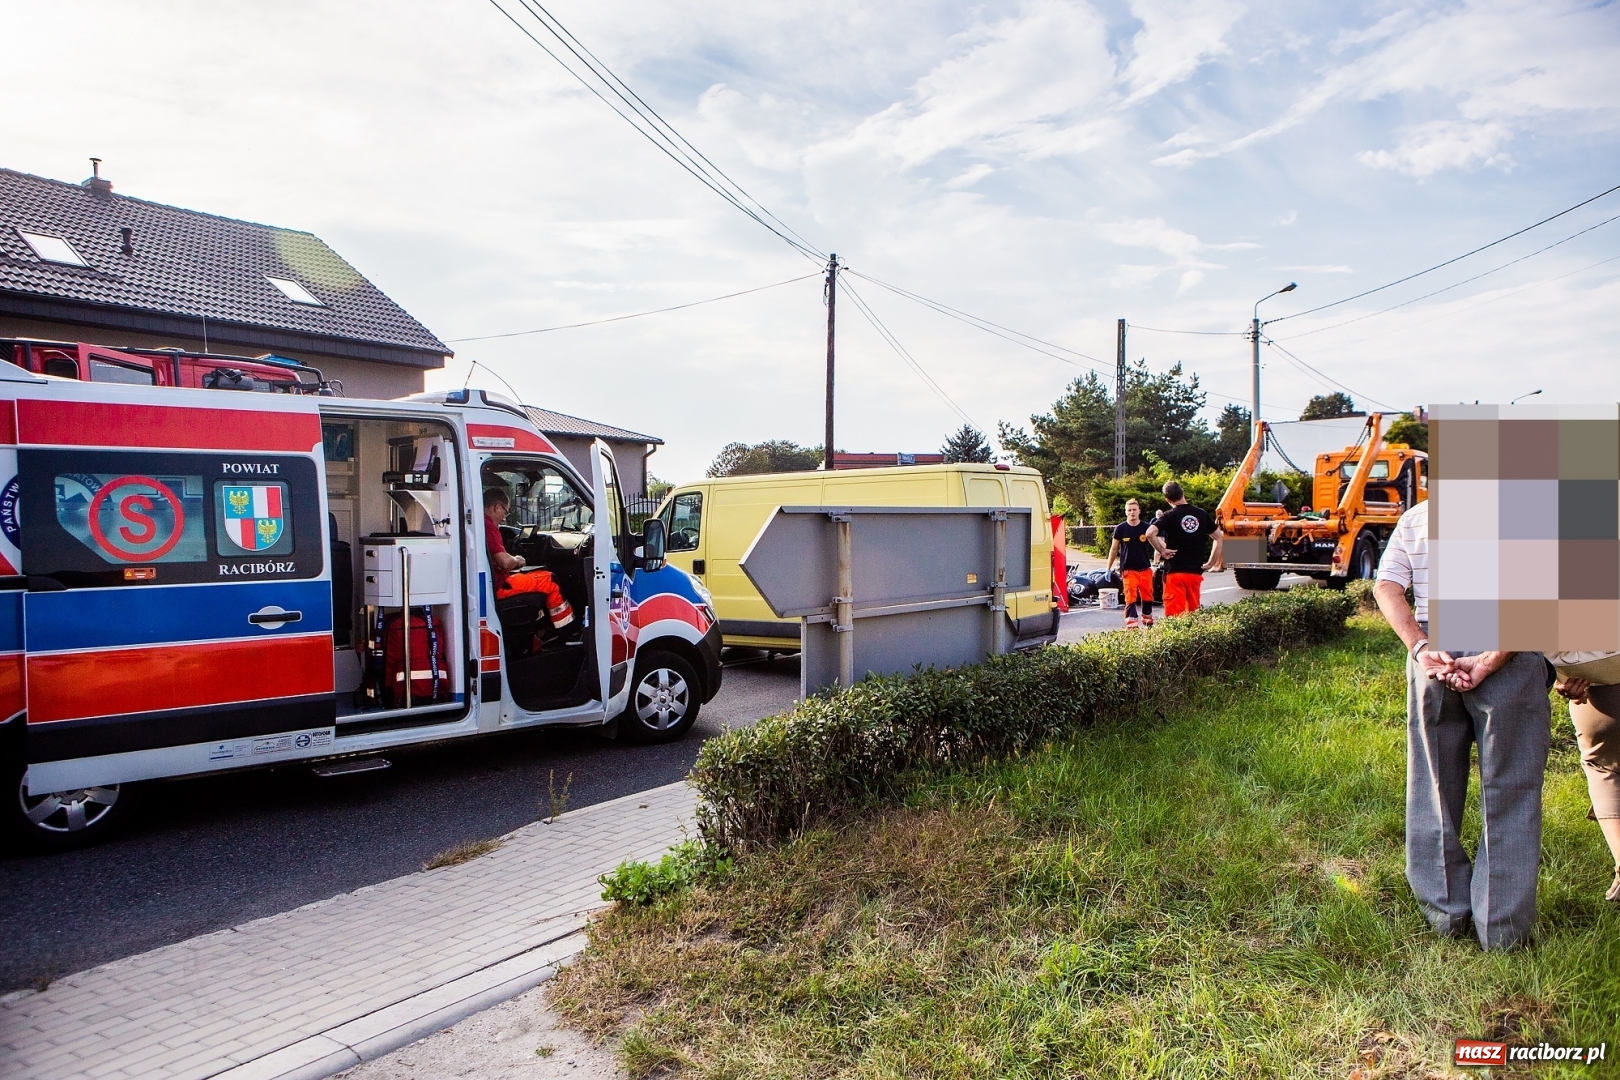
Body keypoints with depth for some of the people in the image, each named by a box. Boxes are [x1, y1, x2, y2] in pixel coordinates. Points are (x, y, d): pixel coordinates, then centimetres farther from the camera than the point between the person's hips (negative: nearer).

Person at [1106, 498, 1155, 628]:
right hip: (1128, 570, -2)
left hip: (1145, 569, 2)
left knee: (1147, 598, 10)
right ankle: (1131, 626, -6)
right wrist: (1109, 568, 7)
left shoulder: (1146, 527, 0)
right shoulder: (1120, 528, 0)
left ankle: (1147, 622, 29)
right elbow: (1114, 548, 7)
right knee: (1130, 599, -7)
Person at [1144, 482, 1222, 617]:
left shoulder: (1169, 516, -8)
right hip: (1196, 572, 4)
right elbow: (1219, 537, 14)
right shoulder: (1202, 514, 6)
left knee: (1174, 614, -4)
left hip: (1174, 572, -4)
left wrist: (1161, 550, -9)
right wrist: (1211, 563, 15)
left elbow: (1150, 533, -23)